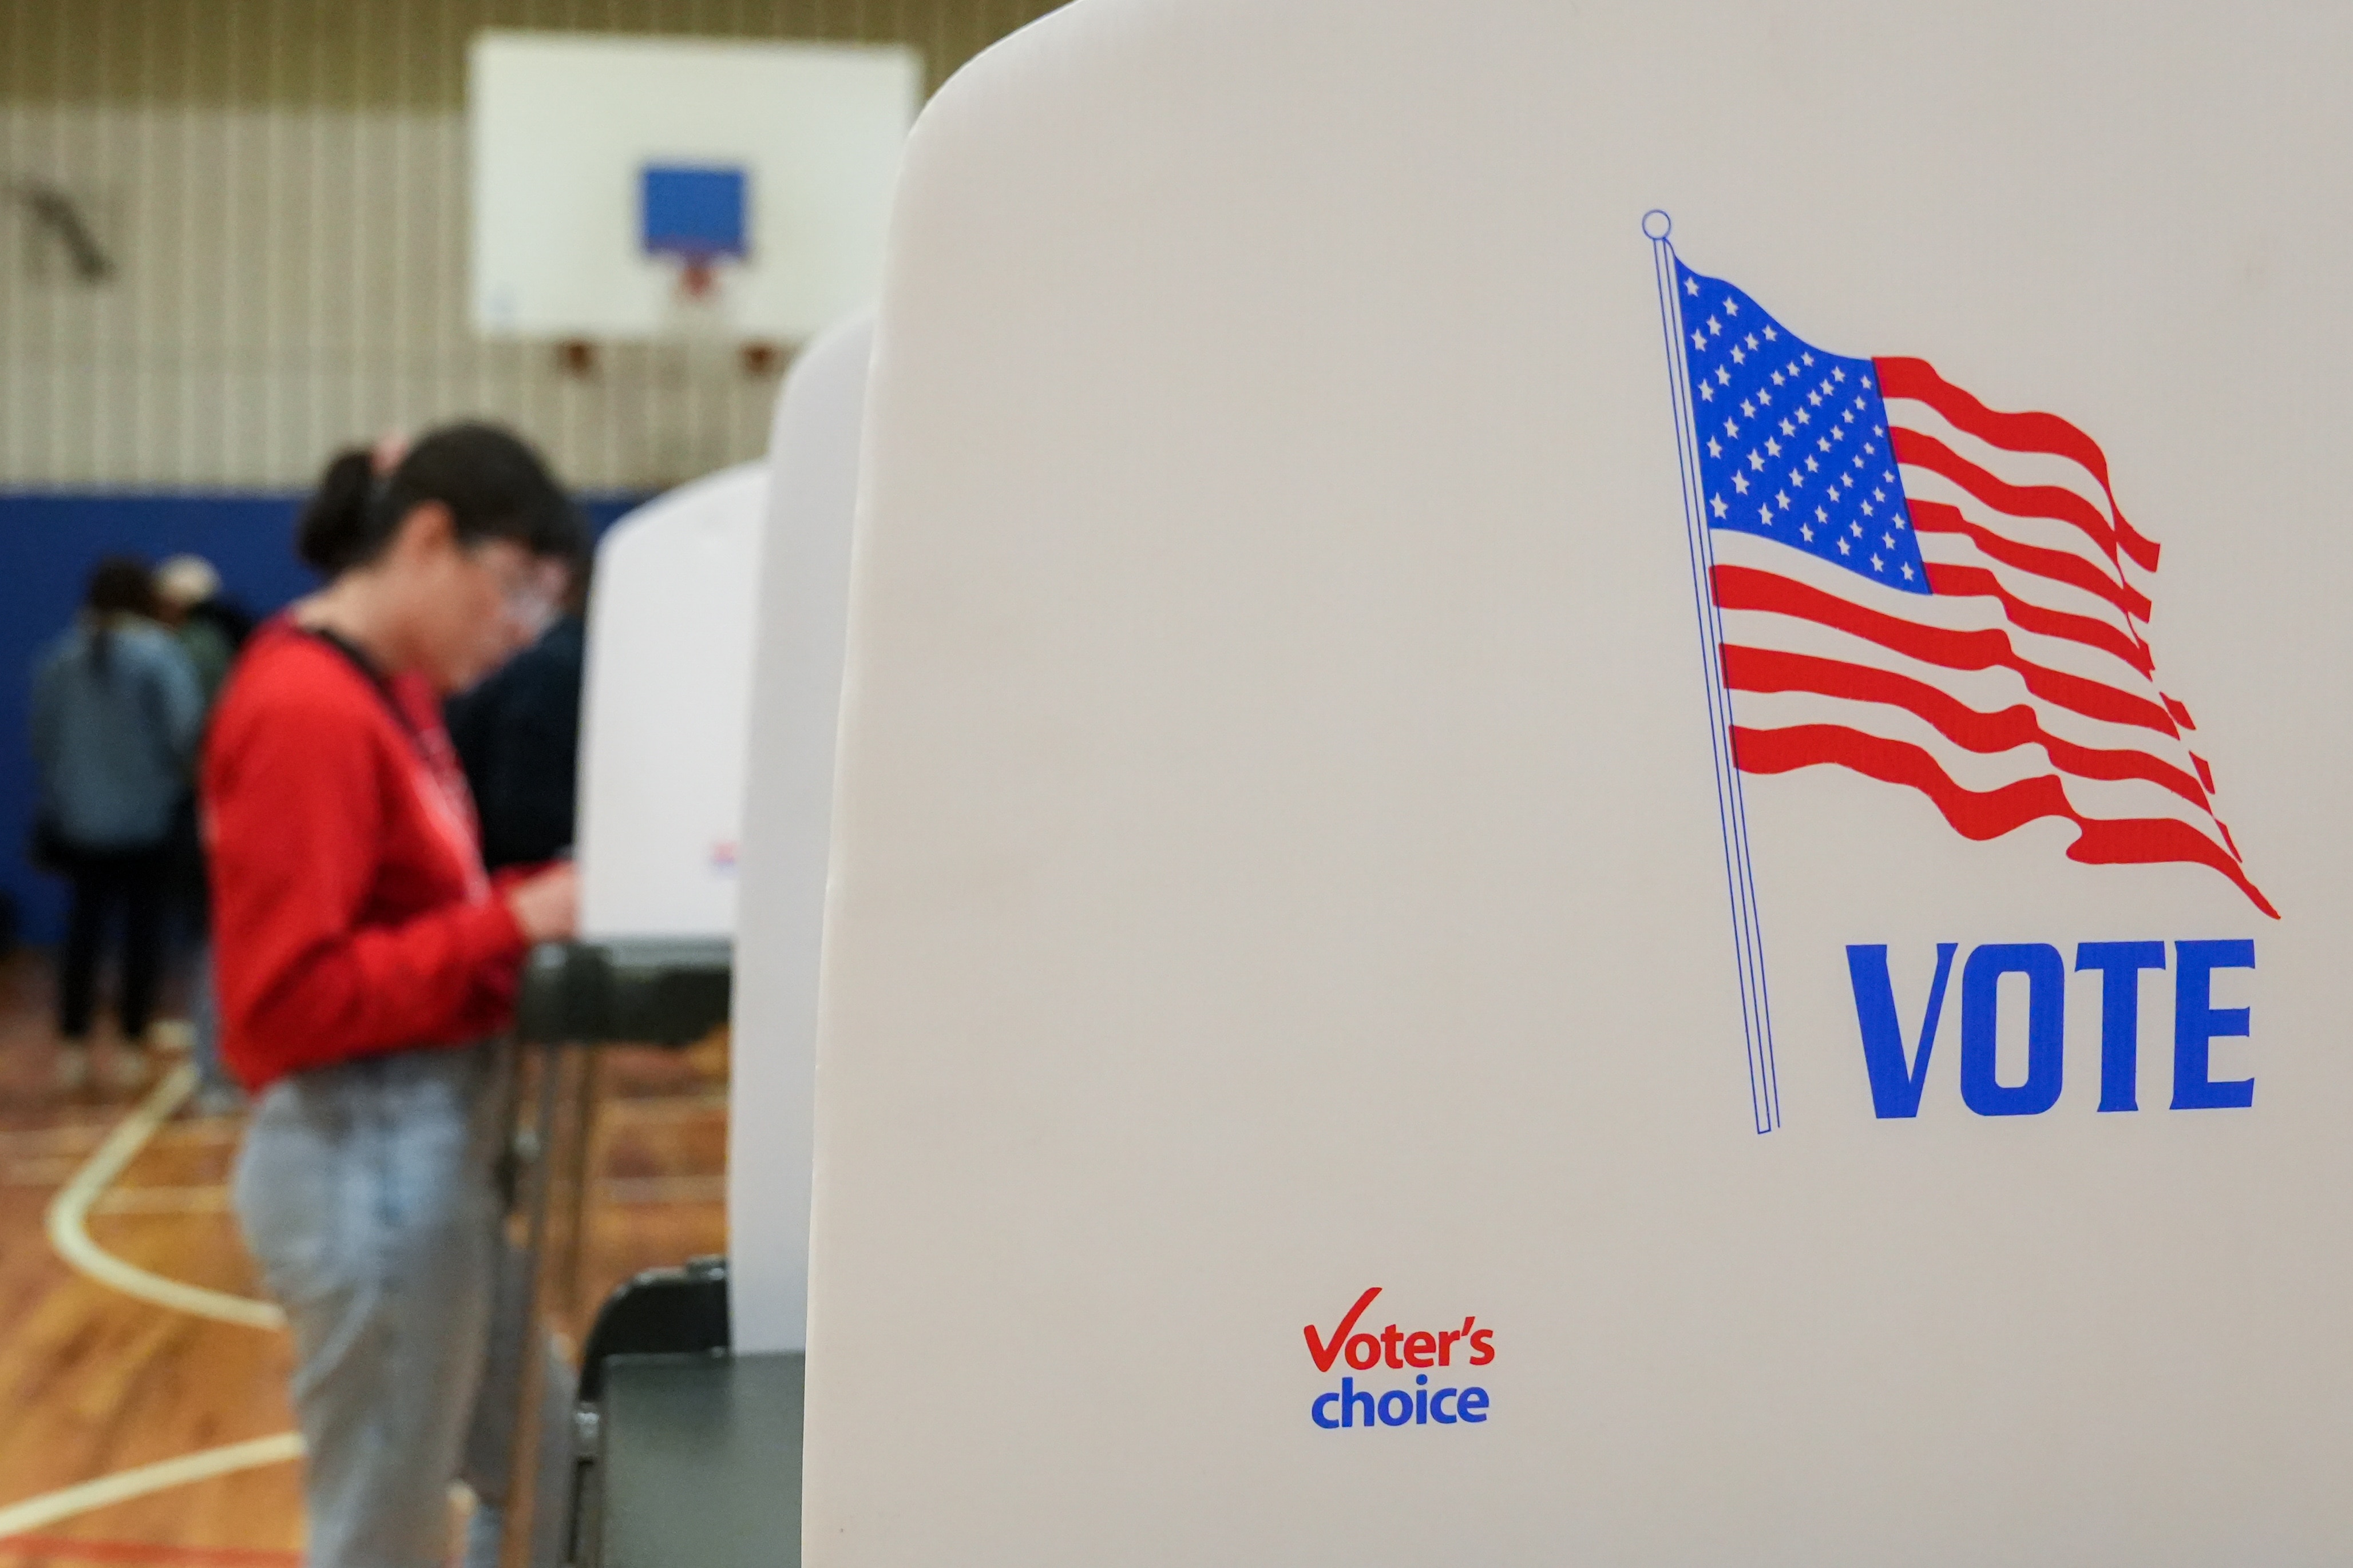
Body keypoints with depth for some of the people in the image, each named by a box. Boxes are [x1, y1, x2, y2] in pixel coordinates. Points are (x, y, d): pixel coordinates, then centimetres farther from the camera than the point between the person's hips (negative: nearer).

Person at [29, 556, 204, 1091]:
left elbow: (43, 736, 10)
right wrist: (178, 783, 2)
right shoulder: (159, 656, -12)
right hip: (147, 817, -4)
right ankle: (131, 1046, 6)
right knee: (143, 923, 4)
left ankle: (72, 1044, 13)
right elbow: (184, 731, -18)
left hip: (80, 820, 4)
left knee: (85, 923, 12)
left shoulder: (59, 658, 3)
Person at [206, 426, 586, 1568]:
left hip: (435, 1146, 10)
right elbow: (294, 996, -23)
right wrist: (518, 926, -21)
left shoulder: (388, 689, 10)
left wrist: (549, 900, 0)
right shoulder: (307, 711, -19)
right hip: (366, 1160, -10)